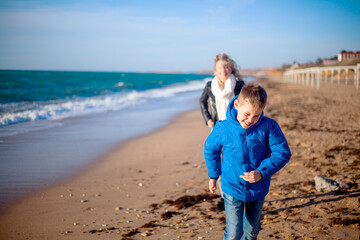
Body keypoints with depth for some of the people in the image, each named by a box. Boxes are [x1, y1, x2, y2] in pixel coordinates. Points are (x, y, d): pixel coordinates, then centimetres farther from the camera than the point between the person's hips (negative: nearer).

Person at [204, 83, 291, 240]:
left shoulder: (269, 126, -17)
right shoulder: (223, 129, -16)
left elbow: (283, 154, -12)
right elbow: (210, 149, 4)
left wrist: (262, 173, -25)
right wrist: (213, 175, 11)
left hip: (258, 190, 2)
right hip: (232, 188, -1)